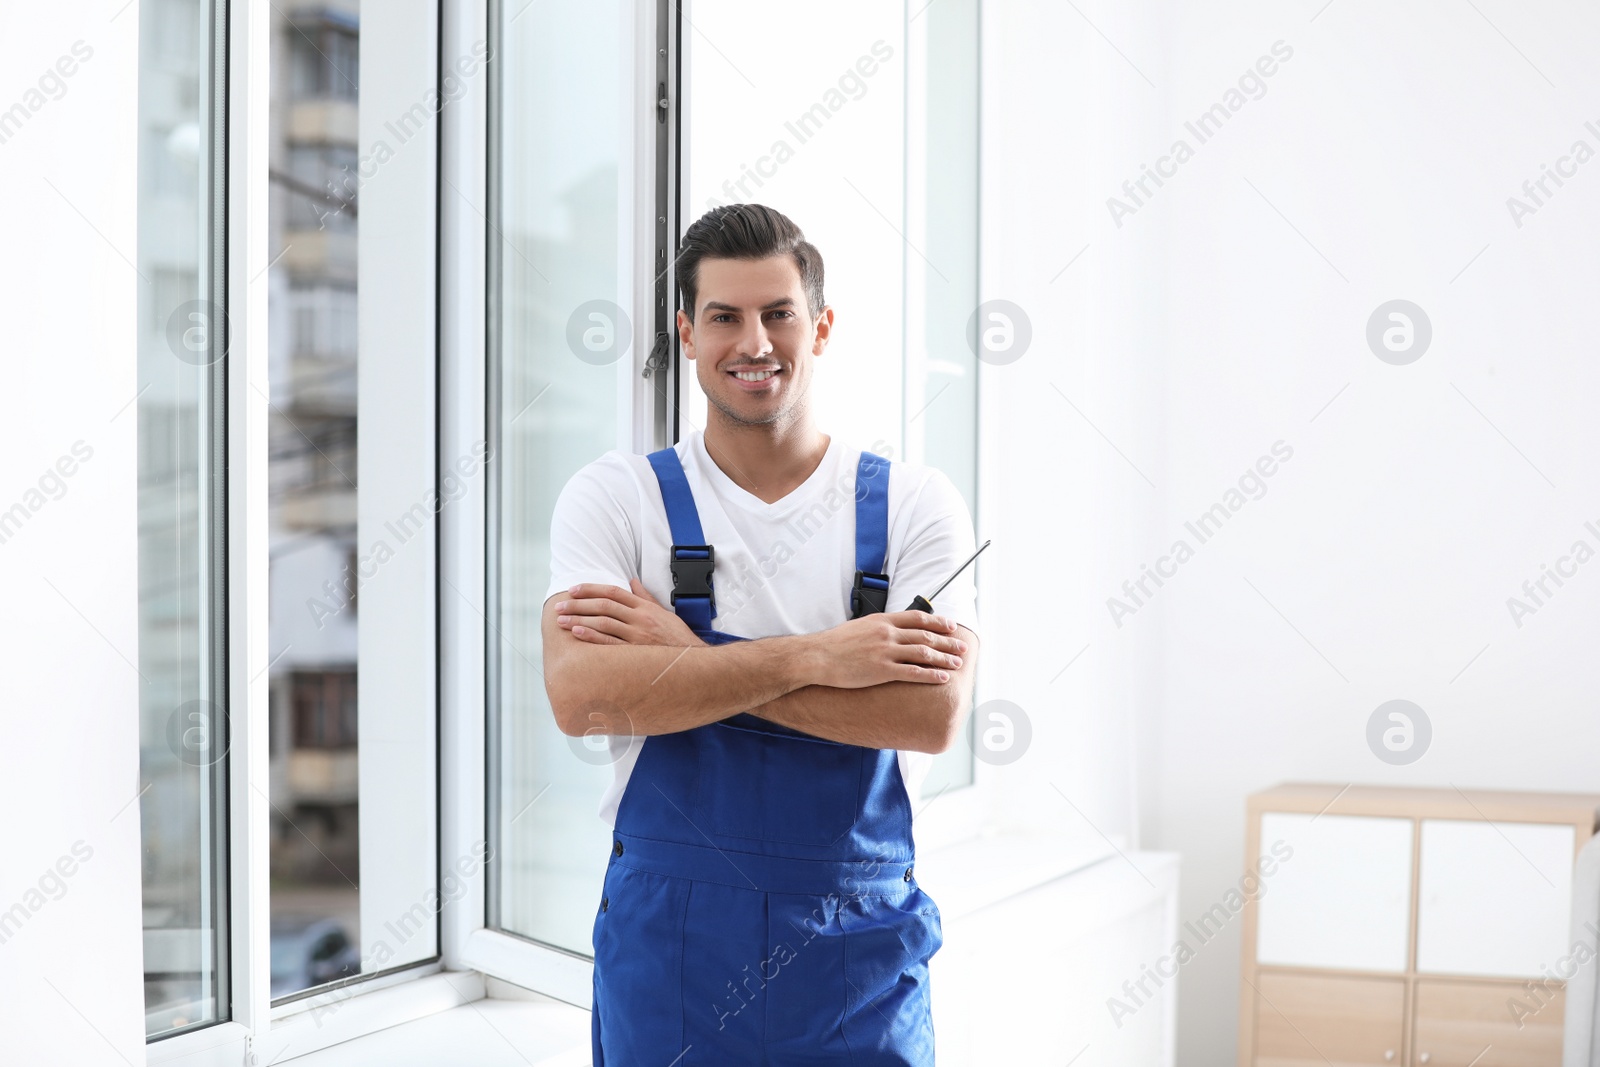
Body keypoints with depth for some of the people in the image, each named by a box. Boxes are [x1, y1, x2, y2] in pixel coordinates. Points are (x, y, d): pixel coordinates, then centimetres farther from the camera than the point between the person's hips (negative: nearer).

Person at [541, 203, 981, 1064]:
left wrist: (687, 658, -16)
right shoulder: (614, 498, 0)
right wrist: (812, 657, -19)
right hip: (667, 941, 0)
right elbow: (578, 695, -15)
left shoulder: (913, 503, 0)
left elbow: (933, 711, -15)